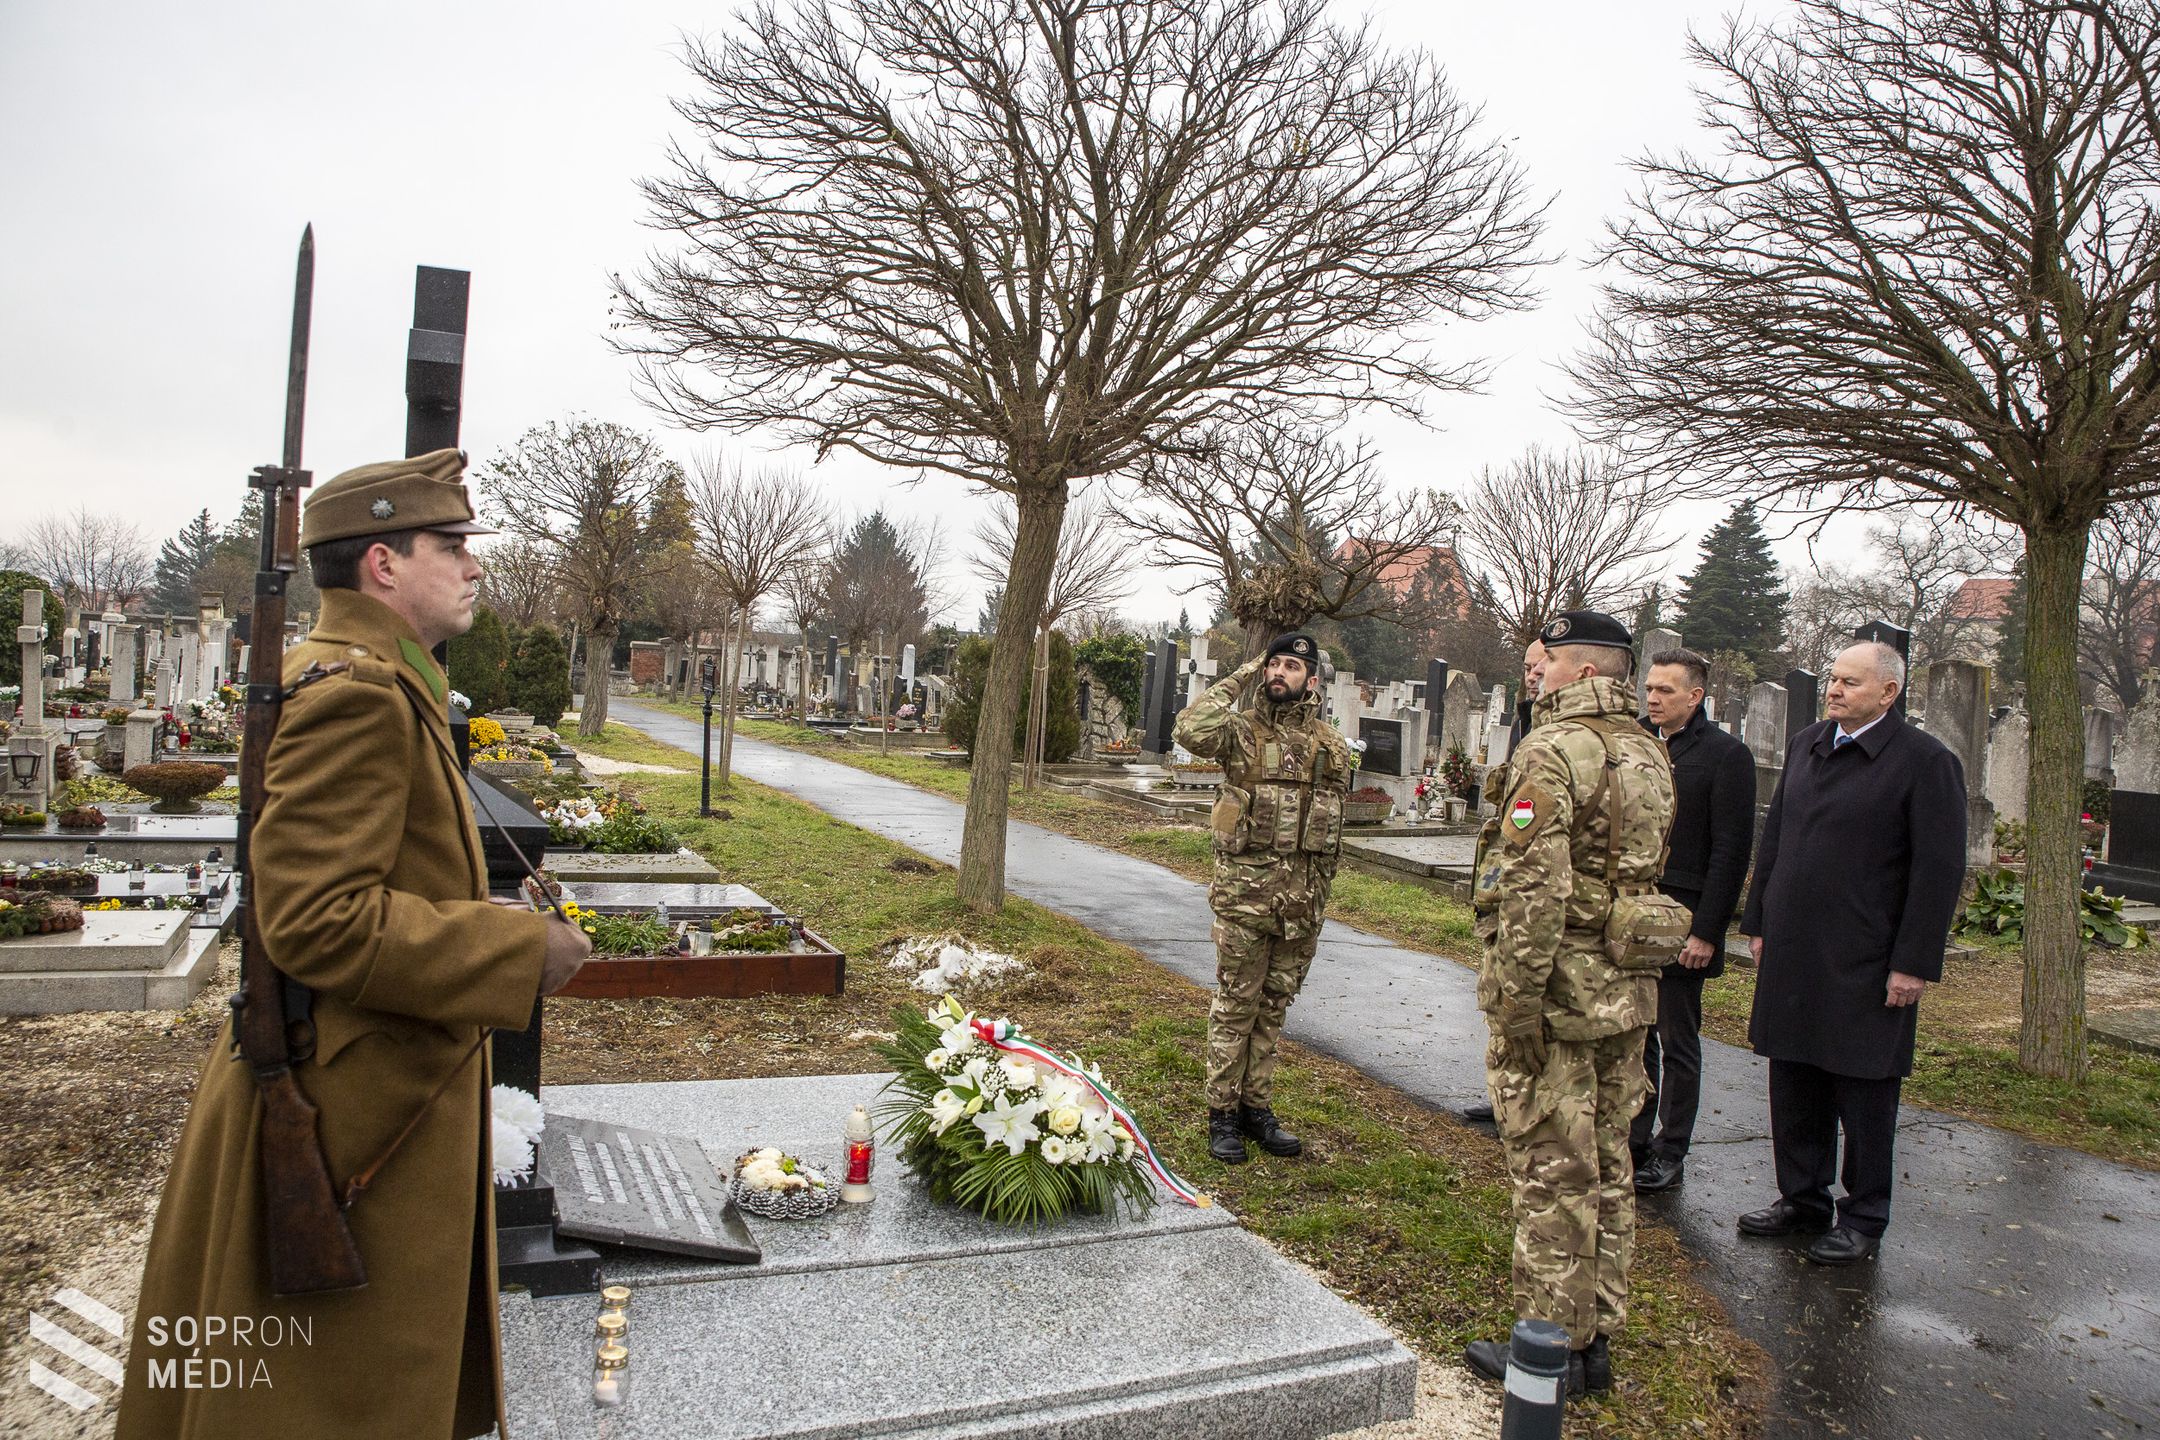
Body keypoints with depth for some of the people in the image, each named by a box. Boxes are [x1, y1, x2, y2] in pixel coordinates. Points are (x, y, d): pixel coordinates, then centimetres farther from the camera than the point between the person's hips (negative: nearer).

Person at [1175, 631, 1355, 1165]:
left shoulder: (1333, 746, 9)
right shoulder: (1243, 730, -4)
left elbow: (1334, 826, 14)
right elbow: (1191, 731, -26)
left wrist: (1318, 890, 10)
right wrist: (1238, 678, -15)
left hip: (1302, 898, 4)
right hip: (1244, 892, -4)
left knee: (1273, 1006, 14)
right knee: (1235, 1006, 3)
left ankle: (1256, 1106, 26)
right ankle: (1222, 1114, 15)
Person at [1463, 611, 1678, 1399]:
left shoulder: (1553, 752, -16)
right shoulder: (1650, 754, 11)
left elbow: (1533, 888, -23)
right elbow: (1648, 871, 16)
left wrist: (1516, 1001, -19)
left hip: (1558, 989, -8)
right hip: (1628, 990, 9)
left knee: (1551, 1172, 2)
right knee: (1606, 1168, 16)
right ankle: (1596, 1335, 27)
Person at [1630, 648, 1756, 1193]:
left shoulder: (1726, 755, -8)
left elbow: (1732, 851, -11)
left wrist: (1705, 931, -14)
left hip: (1680, 926, -5)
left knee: (1678, 1044, 7)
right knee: (1634, 1036, 14)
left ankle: (1670, 1154, 18)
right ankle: (1634, 1139, 26)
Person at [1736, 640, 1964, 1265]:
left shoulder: (1926, 761, -9)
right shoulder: (1805, 745, 10)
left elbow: (1941, 872, -12)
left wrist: (1913, 964, -14)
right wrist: (1759, 923, 14)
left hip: (1866, 966, -6)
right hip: (1791, 956, 6)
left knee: (1864, 1094, 7)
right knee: (1794, 1088, 14)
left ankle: (1863, 1219, 22)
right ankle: (1802, 1199, 30)